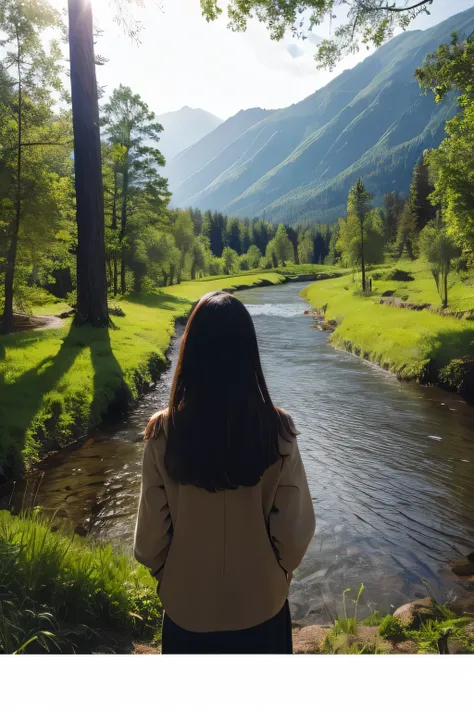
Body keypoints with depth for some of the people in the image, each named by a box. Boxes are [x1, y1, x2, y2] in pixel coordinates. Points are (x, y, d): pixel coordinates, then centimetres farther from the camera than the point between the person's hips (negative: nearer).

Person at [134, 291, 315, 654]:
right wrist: (279, 573, 8)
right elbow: (294, 529, -13)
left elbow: (151, 533, -12)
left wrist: (167, 578, 9)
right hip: (260, 604, 0)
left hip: (188, 606, 0)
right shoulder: (277, 431, -21)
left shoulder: (164, 434, -21)